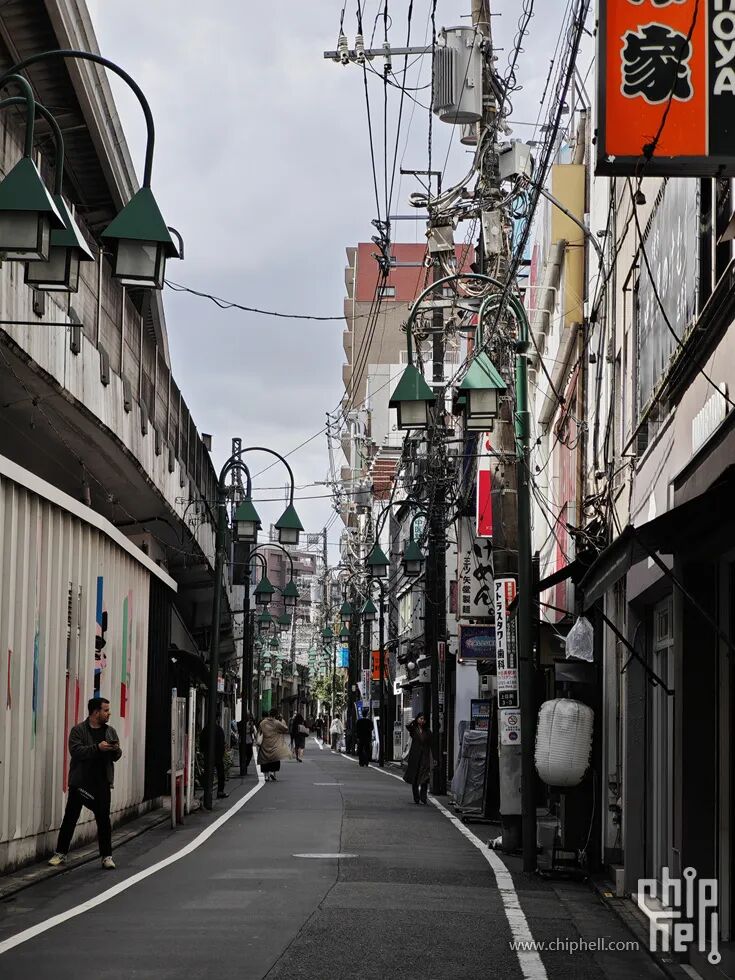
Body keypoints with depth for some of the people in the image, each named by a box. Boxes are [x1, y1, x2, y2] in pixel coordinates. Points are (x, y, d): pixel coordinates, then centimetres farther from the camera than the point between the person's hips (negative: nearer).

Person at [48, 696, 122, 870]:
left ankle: (107, 856, 8)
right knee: (70, 818, 5)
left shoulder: (110, 731, 10)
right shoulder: (78, 730, -5)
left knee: (104, 820, 2)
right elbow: (76, 751, -18)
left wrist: (116, 750, -11)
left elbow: (116, 756, 12)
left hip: (101, 783, 3)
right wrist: (98, 747, -25)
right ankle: (60, 854, 16)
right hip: (79, 782, -3)